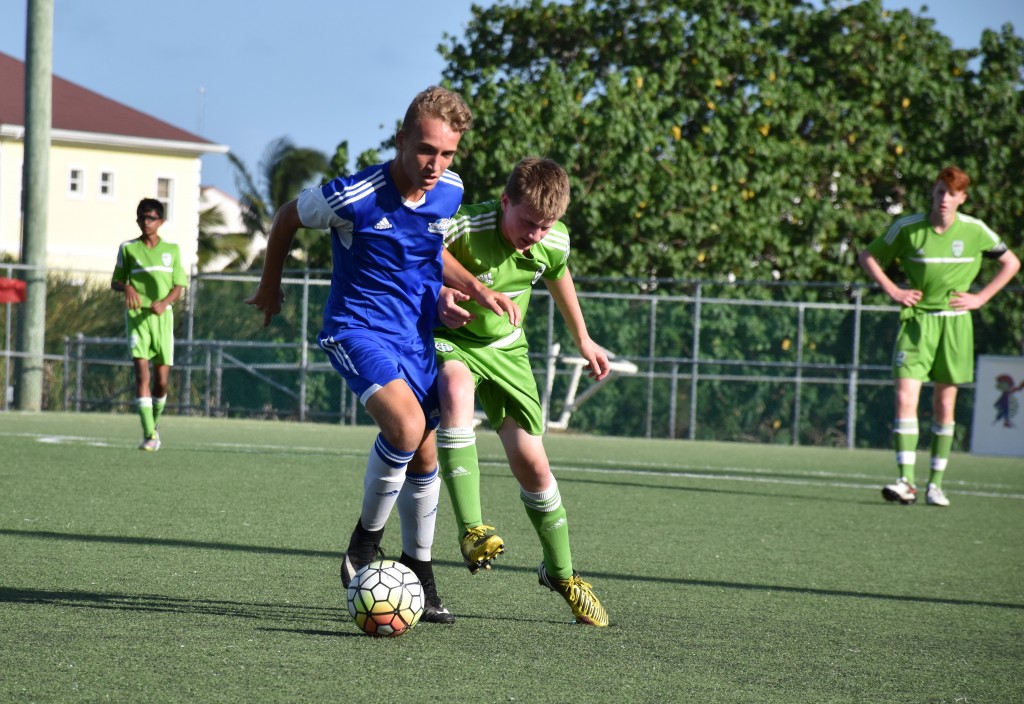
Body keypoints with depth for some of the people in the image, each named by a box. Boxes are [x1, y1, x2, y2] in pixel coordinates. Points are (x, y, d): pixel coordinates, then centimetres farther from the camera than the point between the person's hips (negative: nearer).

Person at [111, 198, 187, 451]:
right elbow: (115, 281, 13)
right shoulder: (128, 249, 8)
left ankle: (155, 422, 28)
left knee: (162, 379, 1)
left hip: (162, 316, 1)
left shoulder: (171, 250, 10)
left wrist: (164, 302, -13)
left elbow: (178, 286, 7)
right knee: (142, 372, -14)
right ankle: (149, 434, -18)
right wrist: (126, 288, -11)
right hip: (136, 316, -1)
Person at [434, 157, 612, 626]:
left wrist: (582, 339, 24)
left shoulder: (555, 241, -12)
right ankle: (471, 530, -38)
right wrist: (476, 288, -53)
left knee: (532, 462, 3)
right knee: (456, 393, -39)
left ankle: (560, 571, 25)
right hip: (450, 338, -4)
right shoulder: (468, 224, -29)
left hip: (506, 347, 4)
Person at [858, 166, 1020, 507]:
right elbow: (867, 257, 10)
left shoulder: (975, 231, -1)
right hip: (917, 319, -1)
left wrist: (980, 298, 3)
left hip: (954, 323, 1)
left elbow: (1011, 263, 12)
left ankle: (936, 483, 13)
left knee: (945, 404, 4)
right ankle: (906, 480, -16)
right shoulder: (907, 227, -3)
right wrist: (893, 291, -1)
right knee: (905, 397, -14)